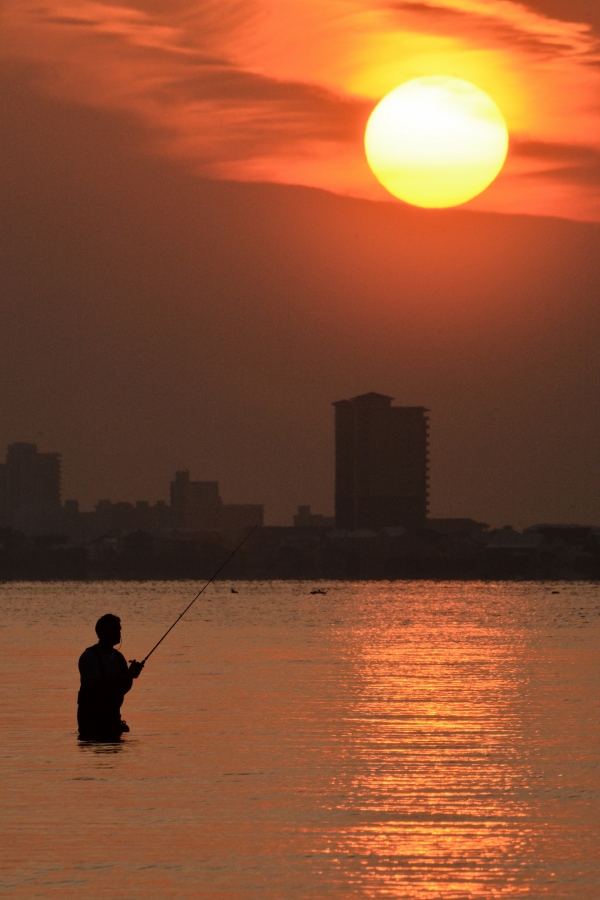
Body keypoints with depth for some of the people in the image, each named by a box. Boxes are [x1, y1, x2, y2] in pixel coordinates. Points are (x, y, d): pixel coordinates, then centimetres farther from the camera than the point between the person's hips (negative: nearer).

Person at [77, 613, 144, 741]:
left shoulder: (118, 657, 9)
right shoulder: (89, 656, -12)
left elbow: (123, 688, 7)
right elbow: (98, 687, -22)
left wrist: (131, 675, -15)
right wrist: (128, 676, -24)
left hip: (112, 713, 6)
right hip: (91, 715, -6)